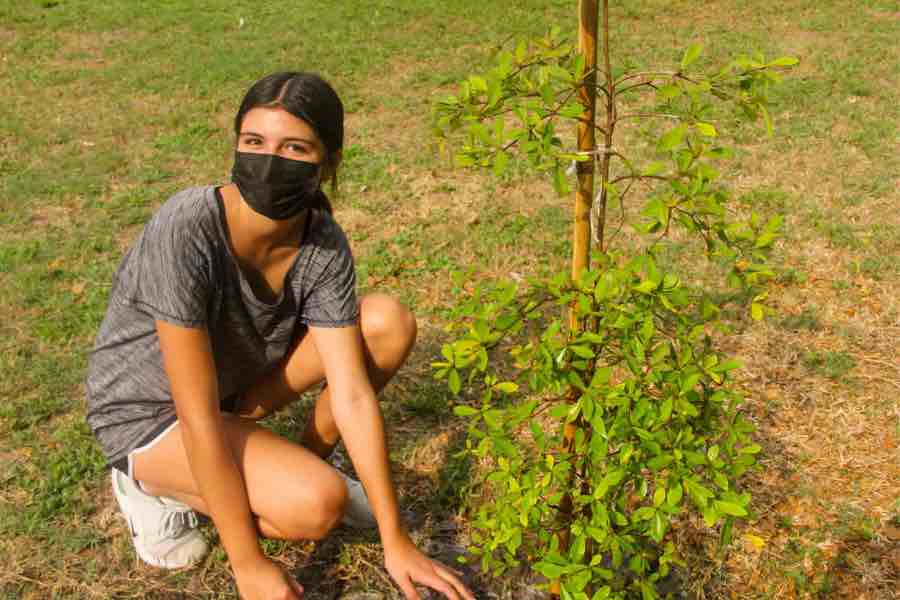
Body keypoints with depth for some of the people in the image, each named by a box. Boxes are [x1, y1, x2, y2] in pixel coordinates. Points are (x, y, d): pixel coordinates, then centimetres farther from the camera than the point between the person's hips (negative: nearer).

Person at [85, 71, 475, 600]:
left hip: (237, 376, 5)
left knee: (391, 323, -12)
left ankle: (306, 461, 7)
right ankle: (156, 485, 0)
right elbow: (199, 418, -31)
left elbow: (353, 395, -18)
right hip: (148, 412, -5)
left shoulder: (324, 245, -18)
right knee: (317, 505, -27)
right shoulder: (186, 230, -34)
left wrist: (396, 540, -19)